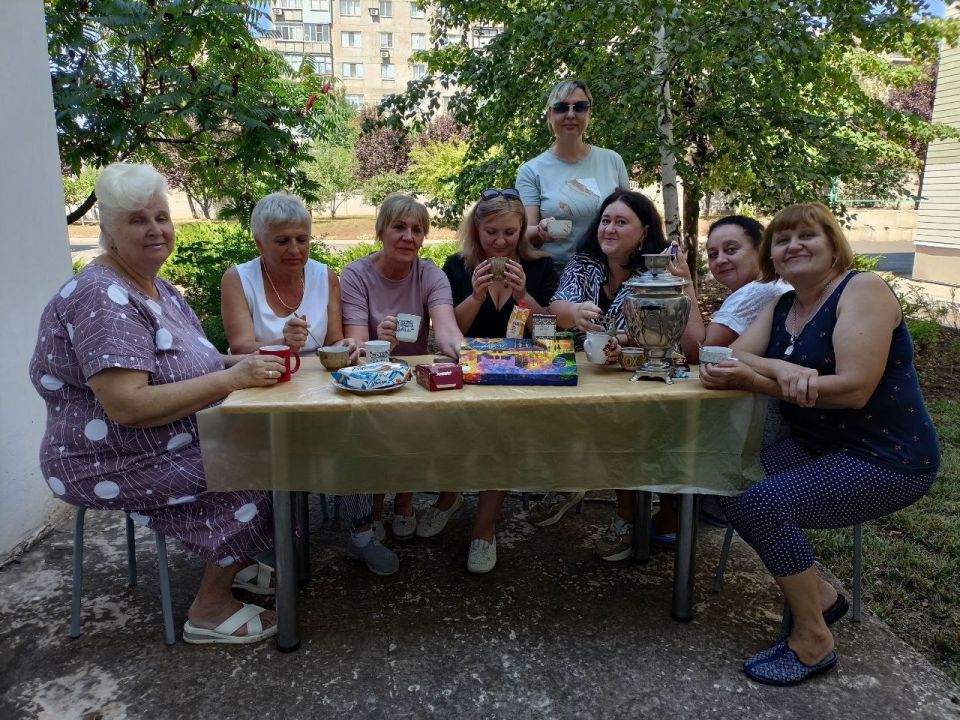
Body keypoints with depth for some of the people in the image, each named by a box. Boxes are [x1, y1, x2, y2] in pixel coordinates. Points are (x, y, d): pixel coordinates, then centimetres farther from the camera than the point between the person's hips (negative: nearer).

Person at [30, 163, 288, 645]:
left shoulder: (159, 289, 8)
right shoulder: (102, 297, -23)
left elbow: (175, 366, 12)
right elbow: (126, 406, -31)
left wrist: (245, 361, -6)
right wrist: (232, 378, -31)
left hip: (168, 443, 9)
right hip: (112, 464, -9)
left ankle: (231, 563, 19)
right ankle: (210, 609, 1)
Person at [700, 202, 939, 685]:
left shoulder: (863, 290, -14)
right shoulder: (782, 306, 8)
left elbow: (854, 388, -25)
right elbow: (733, 358, -5)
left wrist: (755, 380, -30)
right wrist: (783, 369, -26)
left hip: (887, 459, -8)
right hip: (818, 446, 8)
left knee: (761, 503, -23)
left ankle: (813, 641, -5)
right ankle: (819, 595, 9)